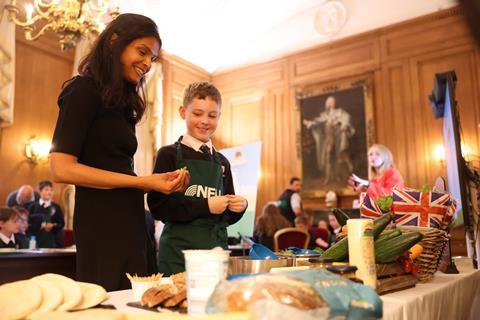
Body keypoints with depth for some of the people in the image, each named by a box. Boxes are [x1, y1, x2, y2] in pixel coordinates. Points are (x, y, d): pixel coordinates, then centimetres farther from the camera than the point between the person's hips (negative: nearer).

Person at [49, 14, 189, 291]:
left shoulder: (121, 101, 17)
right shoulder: (84, 90, -6)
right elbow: (62, 169, -14)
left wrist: (160, 183, 0)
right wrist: (143, 182, -14)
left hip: (128, 223, 8)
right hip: (102, 224, -8)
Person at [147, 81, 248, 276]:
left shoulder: (222, 162, 12)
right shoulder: (169, 154, -3)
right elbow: (158, 205, -13)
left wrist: (238, 207, -2)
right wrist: (206, 206, -16)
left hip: (217, 247, 5)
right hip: (179, 250, -4)